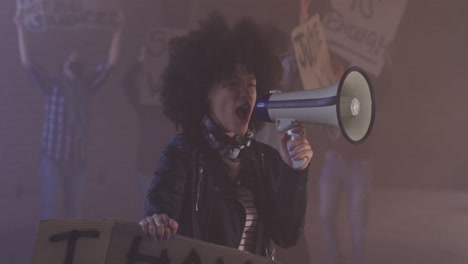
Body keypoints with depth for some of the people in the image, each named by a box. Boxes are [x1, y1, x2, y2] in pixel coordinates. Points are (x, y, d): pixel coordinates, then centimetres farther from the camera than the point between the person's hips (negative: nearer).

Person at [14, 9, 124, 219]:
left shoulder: (87, 87, 10)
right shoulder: (52, 85, 2)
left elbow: (111, 63, 7)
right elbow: (27, 63, -10)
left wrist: (118, 30, 4)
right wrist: (21, 28, -12)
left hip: (77, 160, 3)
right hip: (53, 159, -3)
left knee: (73, 213, 6)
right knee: (52, 213, -6)